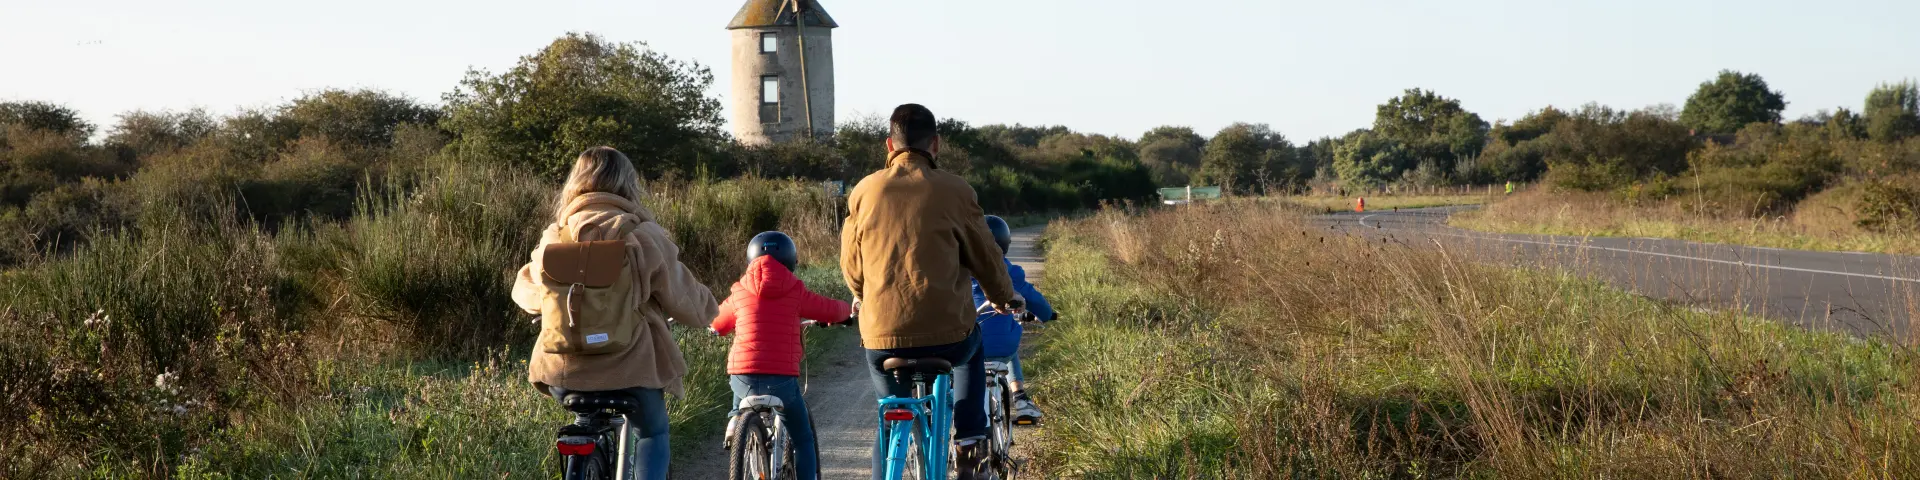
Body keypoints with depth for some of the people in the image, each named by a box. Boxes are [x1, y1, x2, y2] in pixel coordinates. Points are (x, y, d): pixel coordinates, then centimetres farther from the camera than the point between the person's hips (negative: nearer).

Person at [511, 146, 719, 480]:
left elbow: (525, 291, 18)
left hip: (564, 373, 3)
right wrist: (708, 307, 24)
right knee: (652, 432, 24)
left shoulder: (554, 237, 2)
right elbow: (685, 300, 0)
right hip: (630, 369, -3)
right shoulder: (642, 237, -7)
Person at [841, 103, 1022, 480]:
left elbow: (851, 265, 12)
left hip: (882, 336, 1)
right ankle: (969, 440, 22)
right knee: (972, 349, 35)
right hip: (947, 334, -1)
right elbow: (985, 256, 6)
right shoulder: (955, 191, -3)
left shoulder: (864, 192, 3)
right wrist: (1005, 297, 27)